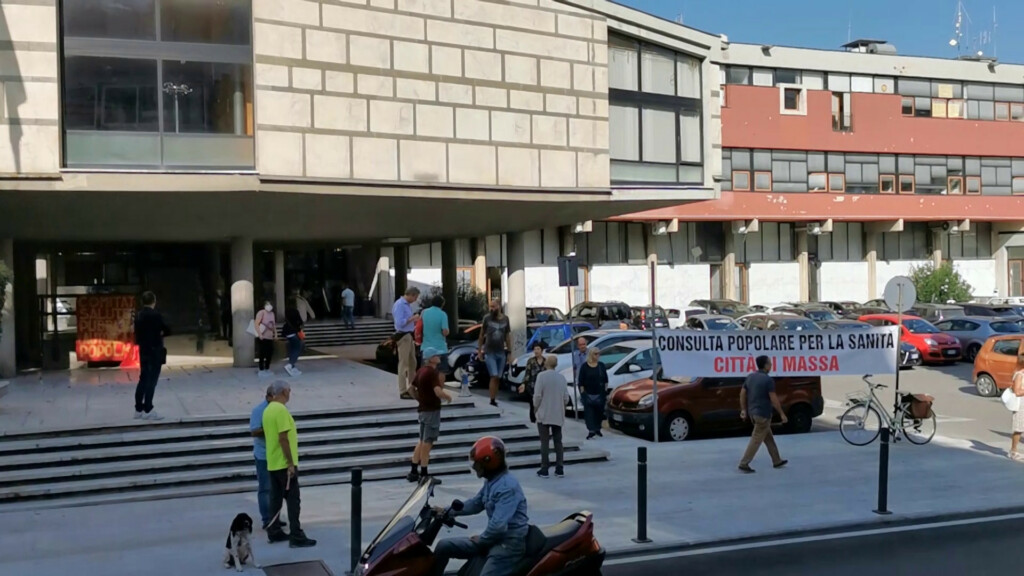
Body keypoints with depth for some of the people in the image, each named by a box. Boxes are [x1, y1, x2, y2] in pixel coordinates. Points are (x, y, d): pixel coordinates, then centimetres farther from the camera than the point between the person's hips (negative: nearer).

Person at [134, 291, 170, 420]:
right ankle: (148, 410, -2)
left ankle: (139, 409, 16)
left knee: (143, 379, 13)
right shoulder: (156, 315, -14)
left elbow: (137, 333, 10)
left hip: (143, 351, 7)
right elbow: (167, 331, -11)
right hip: (155, 351, -7)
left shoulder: (138, 316, 6)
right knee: (152, 380, -3)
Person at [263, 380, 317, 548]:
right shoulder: (281, 410, -18)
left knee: (276, 498, 14)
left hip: (272, 463, 9)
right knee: (293, 499, -6)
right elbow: (283, 438, -22)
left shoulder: (268, 410, 11)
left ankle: (274, 532, 20)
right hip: (284, 464, -9)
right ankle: (297, 537, -6)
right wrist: (290, 463, -19)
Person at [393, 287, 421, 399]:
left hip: (409, 336, 10)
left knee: (412, 363, 16)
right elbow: (399, 323, -22)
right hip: (403, 336, -10)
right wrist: (412, 318, -16)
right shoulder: (399, 304, -15)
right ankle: (403, 391, -5)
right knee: (403, 364, -7)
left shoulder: (407, 304, 13)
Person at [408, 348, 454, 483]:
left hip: (423, 409, 9)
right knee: (427, 442, -2)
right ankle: (423, 474, 3)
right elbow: (438, 392, -26)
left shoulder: (421, 371, 10)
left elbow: (412, 388, 17)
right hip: (432, 410, -9)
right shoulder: (432, 372, -18)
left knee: (422, 441, 16)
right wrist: (448, 397, -9)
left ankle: (414, 472, 19)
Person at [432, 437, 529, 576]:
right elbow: (476, 504, 26)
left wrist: (481, 540, -11)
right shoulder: (491, 481, 10)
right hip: (493, 538, 10)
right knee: (444, 546, 8)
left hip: (509, 542, -10)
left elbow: (499, 525, -29)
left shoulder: (507, 486, -22)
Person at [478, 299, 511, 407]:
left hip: (501, 353, 3)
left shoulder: (505, 319, 4)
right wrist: (479, 351, 3)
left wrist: (509, 352, 5)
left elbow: (508, 336, 9)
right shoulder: (487, 319, -3)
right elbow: (481, 335, 5)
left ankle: (494, 399, 15)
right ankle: (492, 400, -12)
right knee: (494, 376, -13)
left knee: (498, 378, 6)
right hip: (489, 352, -3)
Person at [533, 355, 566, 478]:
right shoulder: (562, 377, 3)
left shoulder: (542, 376, -11)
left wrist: (536, 407, 3)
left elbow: (537, 395, -13)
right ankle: (559, 469, 8)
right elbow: (565, 396, 4)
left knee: (544, 442, 1)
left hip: (544, 414, -4)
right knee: (558, 442, 9)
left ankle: (544, 469, 2)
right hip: (558, 415, 4)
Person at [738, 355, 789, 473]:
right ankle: (744, 464, -6)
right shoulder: (768, 380, -16)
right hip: (763, 414, -8)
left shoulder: (750, 377, 7)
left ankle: (777, 461, 28)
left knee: (768, 438, 19)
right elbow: (774, 399, -17)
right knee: (756, 440, -4)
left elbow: (742, 394, 10)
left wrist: (743, 409, 17)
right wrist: (782, 414, -9)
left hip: (753, 412, 9)